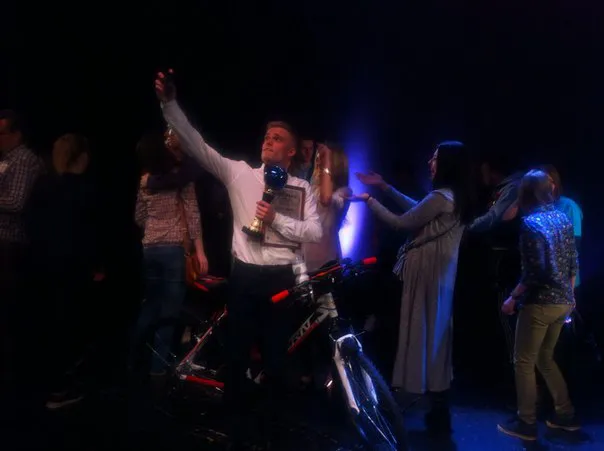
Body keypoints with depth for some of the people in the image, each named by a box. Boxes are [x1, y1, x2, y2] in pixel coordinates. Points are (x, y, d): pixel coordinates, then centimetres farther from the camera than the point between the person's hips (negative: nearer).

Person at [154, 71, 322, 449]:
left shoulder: (302, 188, 3)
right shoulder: (240, 173, 4)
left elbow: (316, 232, -6)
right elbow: (198, 145, -5)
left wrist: (277, 219, -17)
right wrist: (170, 103, -14)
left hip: (281, 279, 0)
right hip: (244, 277, 1)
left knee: (276, 359, 10)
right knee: (237, 357, 8)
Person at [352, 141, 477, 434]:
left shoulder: (441, 197, -20)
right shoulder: (457, 196, 10)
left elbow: (401, 223, -16)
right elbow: (417, 210, 18)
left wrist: (369, 200, -7)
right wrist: (385, 188, 17)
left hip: (427, 272, -9)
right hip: (440, 272, 9)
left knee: (424, 333, 0)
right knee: (434, 333, 16)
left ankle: (438, 414, 11)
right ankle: (439, 411, 27)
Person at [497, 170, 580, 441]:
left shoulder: (531, 223, -16)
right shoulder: (563, 219, 8)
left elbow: (535, 271, -21)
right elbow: (573, 263, 12)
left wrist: (512, 298, -13)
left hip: (540, 303, -8)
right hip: (563, 302, 8)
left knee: (524, 362, 5)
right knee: (544, 358, 22)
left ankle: (526, 424, 13)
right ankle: (565, 415, 28)